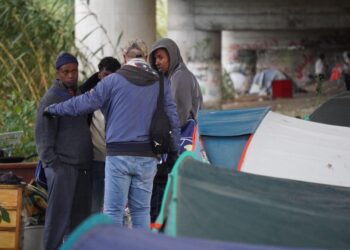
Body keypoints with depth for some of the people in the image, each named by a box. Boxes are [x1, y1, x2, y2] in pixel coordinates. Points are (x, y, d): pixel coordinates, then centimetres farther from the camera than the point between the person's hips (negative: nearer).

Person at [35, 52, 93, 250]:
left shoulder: (79, 94, 16)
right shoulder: (51, 98, -7)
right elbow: (43, 136, -11)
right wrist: (53, 166, -16)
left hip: (82, 166, 7)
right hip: (62, 165, -7)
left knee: (80, 215, 5)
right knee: (59, 214, -11)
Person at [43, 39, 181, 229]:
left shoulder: (114, 80, -2)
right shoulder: (161, 83, 7)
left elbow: (85, 103, 1)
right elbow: (173, 119, 7)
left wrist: (53, 109, 14)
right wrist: (174, 151, 14)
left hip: (119, 155, -3)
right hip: (147, 156, 3)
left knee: (113, 210, -1)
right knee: (141, 209, 8)